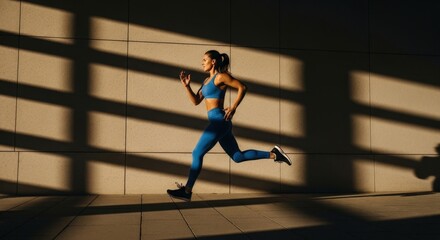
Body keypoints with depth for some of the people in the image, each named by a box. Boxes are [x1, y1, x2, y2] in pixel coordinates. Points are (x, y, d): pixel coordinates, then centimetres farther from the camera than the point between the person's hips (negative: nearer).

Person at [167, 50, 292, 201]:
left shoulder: (220, 76, -6)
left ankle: (186, 191, 4)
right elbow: (196, 101, 19)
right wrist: (186, 86, 7)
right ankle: (273, 154, 13)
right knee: (238, 156, 11)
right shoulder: (207, 80, 20)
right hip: (217, 122, 10)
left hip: (219, 121, -10)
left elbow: (242, 87, -12)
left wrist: (233, 108, -16)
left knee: (197, 154, -4)